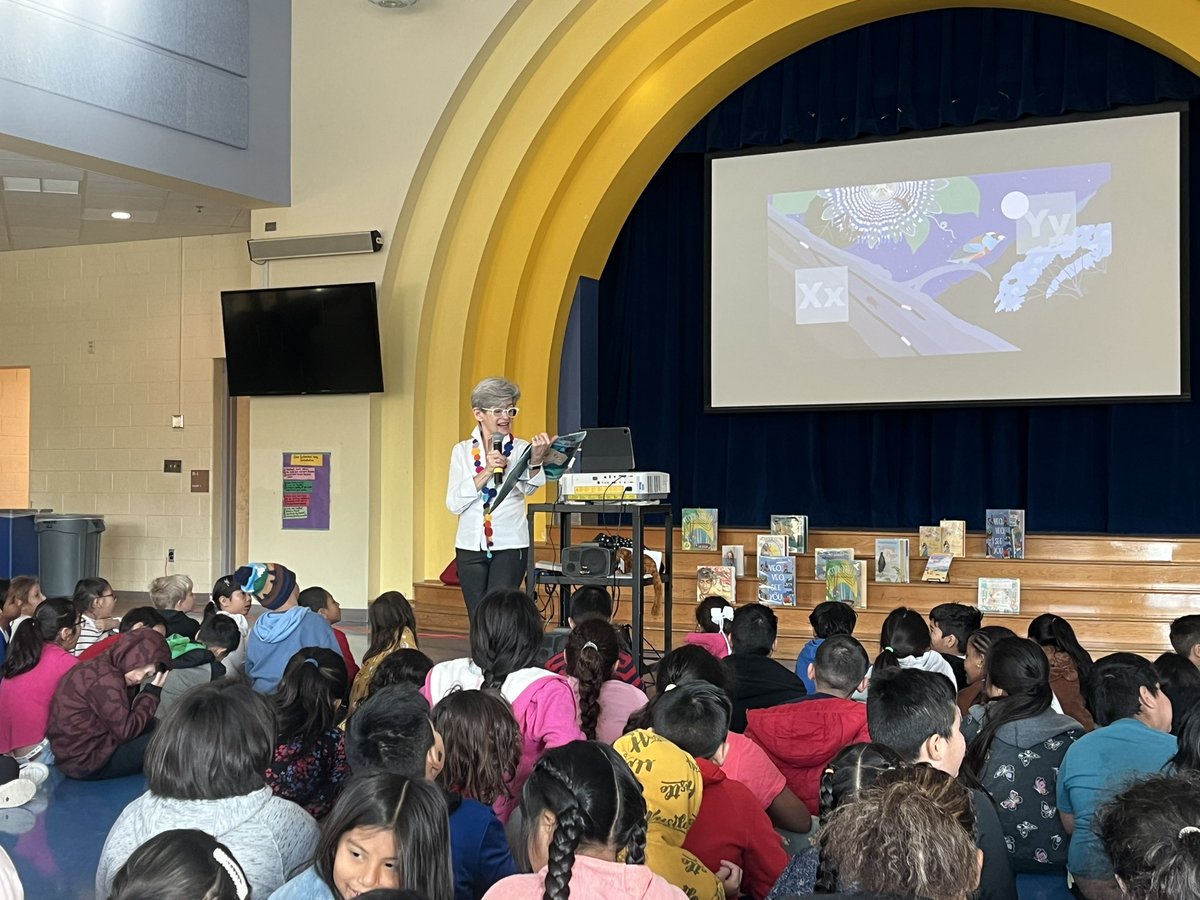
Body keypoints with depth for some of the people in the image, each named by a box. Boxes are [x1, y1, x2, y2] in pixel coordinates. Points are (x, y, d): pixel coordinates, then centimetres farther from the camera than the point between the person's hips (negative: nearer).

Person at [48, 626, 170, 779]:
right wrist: (152, 693, -10)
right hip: (85, 762, -10)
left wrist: (151, 692, -2)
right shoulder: (105, 680, -23)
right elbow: (125, 731, -18)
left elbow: (123, 720, 8)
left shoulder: (101, 668, 7)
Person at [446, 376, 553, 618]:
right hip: (471, 545, 2)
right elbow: (453, 503, -2)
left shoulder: (520, 449, 3)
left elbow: (528, 488, -17)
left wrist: (536, 461, -38)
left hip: (510, 545, -2)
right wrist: (487, 472, -15)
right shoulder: (462, 450, 8)